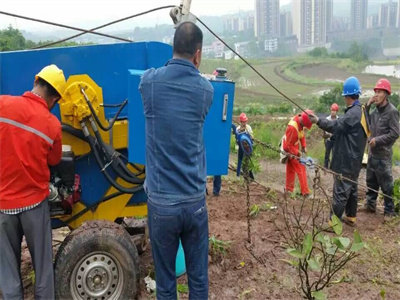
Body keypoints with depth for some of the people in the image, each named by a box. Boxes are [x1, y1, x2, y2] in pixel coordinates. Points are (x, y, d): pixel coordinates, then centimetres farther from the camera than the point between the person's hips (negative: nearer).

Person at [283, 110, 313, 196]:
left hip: (294, 147, 9)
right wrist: (297, 153, -20)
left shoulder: (300, 122, -10)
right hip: (290, 150, -9)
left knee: (291, 169, 17)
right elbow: (289, 145, -26)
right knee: (301, 169, -5)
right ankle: (305, 192, 1)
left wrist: (304, 146, 1)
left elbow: (302, 134, 7)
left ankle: (288, 189, 28)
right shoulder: (293, 127, -34)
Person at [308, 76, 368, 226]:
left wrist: (319, 121, -19)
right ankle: (351, 217, 30)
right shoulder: (360, 111, 11)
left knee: (340, 191, -5)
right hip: (353, 160, 10)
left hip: (346, 161, -10)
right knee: (351, 188, 18)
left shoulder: (354, 113, -20)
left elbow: (337, 125, -24)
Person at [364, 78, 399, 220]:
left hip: (383, 155, -7)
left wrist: (378, 140, -18)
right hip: (372, 153, 7)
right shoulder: (376, 110, 8)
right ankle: (370, 204, 31)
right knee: (371, 181, 17)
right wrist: (367, 106, 1)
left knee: (386, 184, 2)